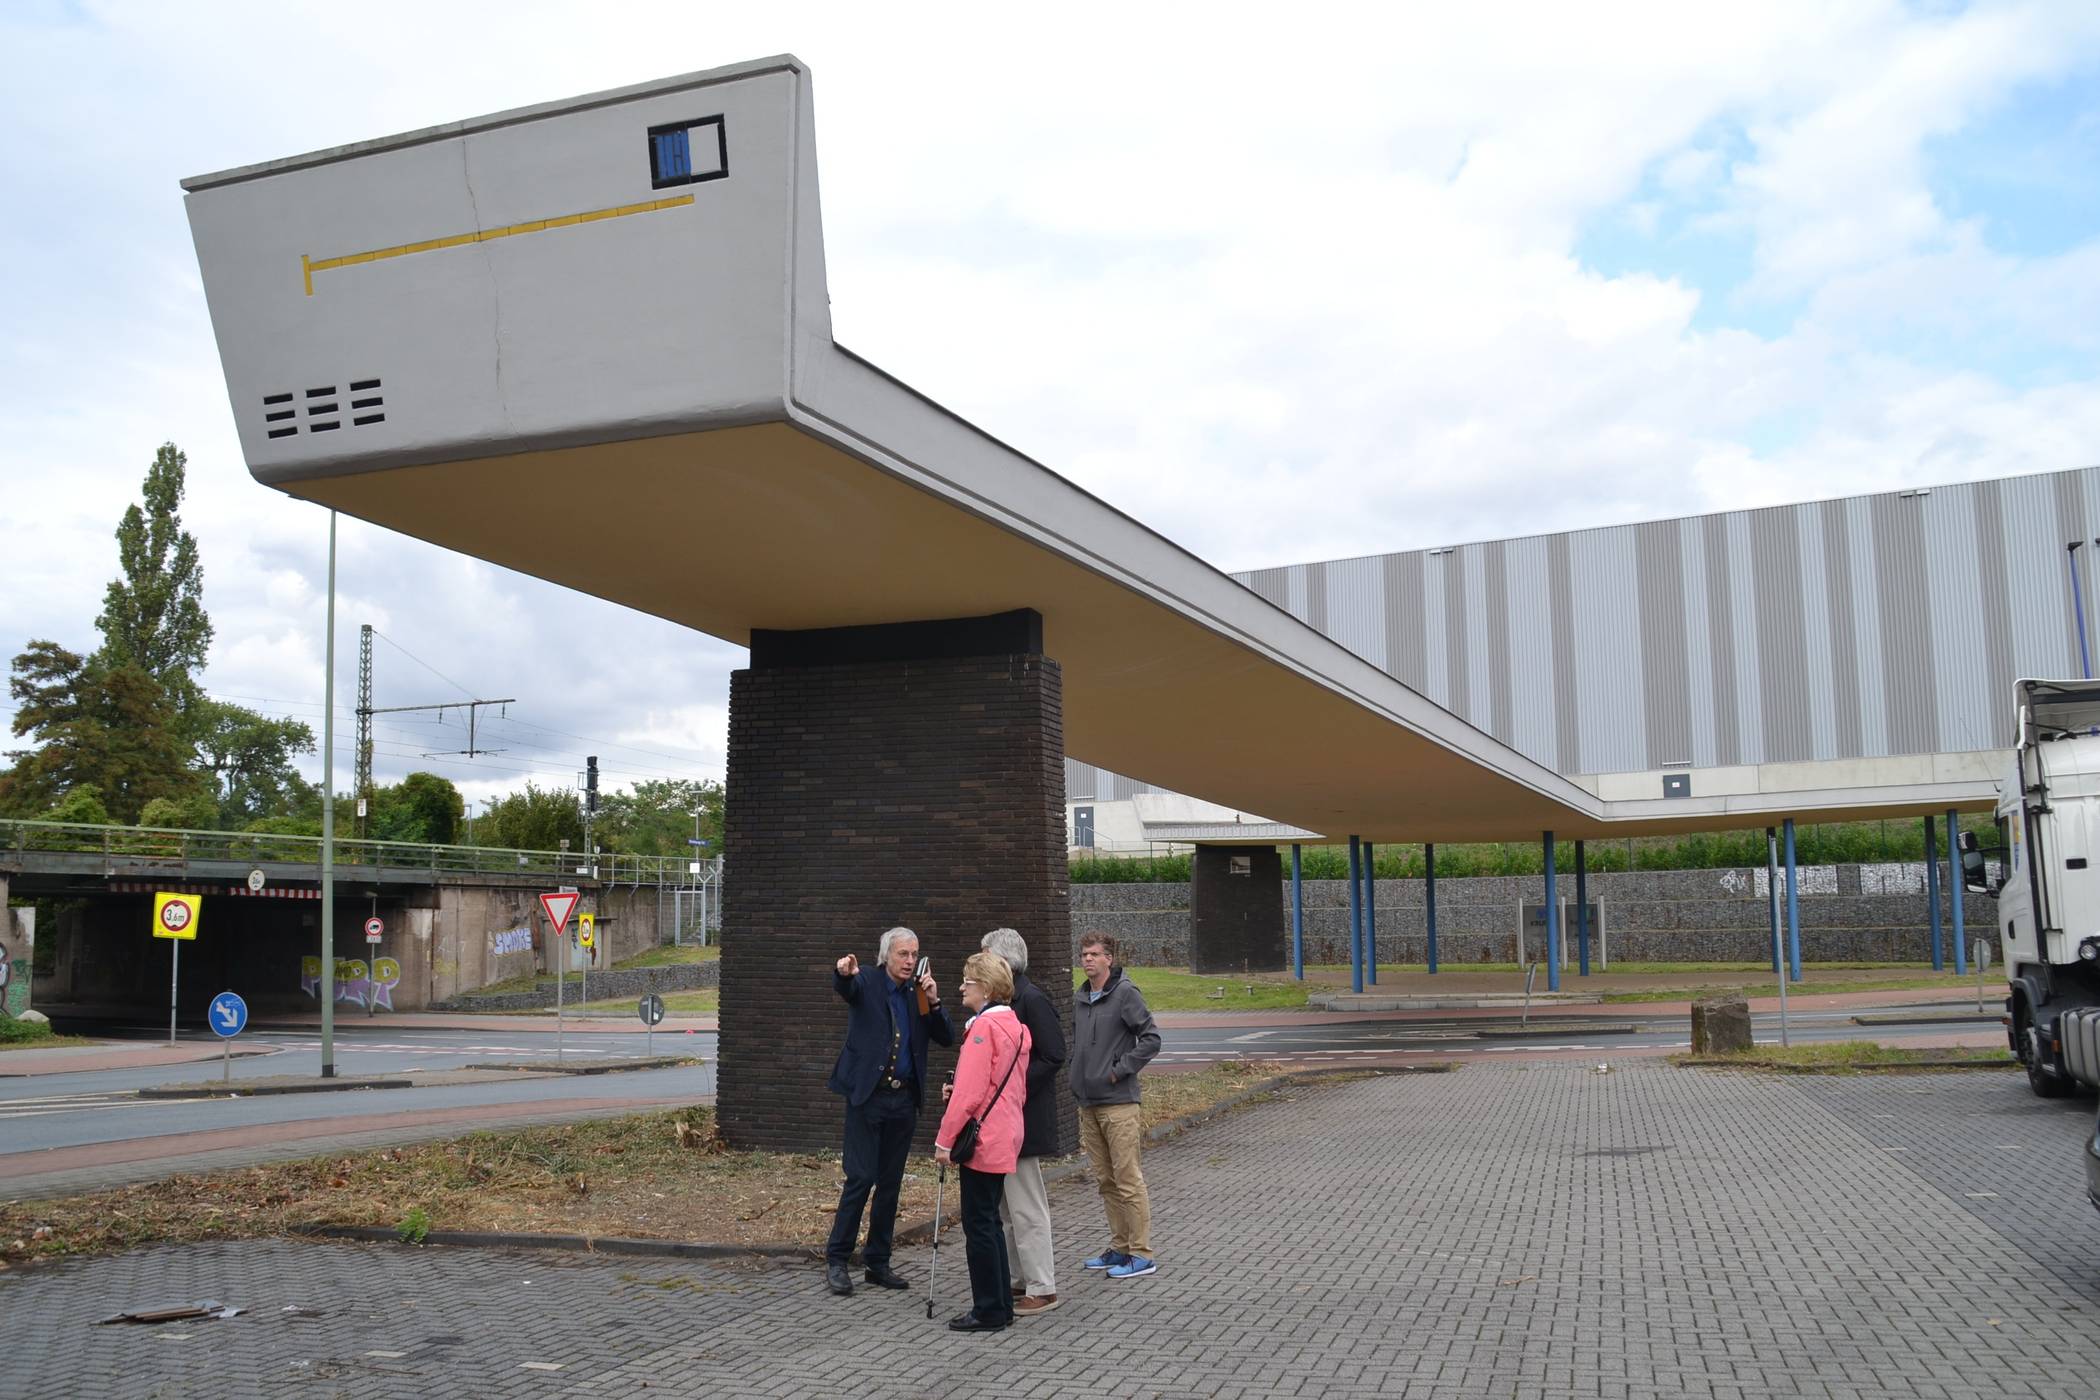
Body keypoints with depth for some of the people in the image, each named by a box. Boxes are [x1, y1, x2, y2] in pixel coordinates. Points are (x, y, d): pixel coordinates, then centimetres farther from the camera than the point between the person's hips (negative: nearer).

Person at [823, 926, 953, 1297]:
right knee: (861, 1177, -8)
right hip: (868, 1096, -5)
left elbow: (947, 1038, 4)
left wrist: (933, 1002, -11)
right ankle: (837, 1259, 4)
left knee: (890, 1182, 9)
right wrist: (844, 972, -51)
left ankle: (878, 1262, 19)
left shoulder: (920, 992, 9)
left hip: (904, 1099, 5)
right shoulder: (866, 982, -4)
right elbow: (844, 988, -28)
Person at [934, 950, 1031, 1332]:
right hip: (1005, 1137, 10)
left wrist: (944, 1139, -15)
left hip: (982, 1139, -9)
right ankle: (1001, 1305, 22)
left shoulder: (984, 1027, -18)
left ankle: (988, 1311, 4)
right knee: (989, 1221, 17)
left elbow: (969, 1091, -21)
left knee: (978, 1224, -1)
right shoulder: (1015, 1026, 11)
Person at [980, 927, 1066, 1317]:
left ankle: (1042, 1289, 3)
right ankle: (1023, 1280, 26)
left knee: (1026, 1207, -4)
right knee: (1008, 1206, 16)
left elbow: (1052, 1057, -18)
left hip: (1023, 1119, -10)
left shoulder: (1032, 1000, -15)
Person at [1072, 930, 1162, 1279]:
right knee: (1106, 1181, 13)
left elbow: (1151, 1039, -13)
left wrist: (1120, 1069, -13)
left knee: (1128, 1180, -4)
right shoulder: (1079, 1000, 13)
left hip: (1118, 1104, -7)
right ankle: (1119, 1247, 22)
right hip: (1087, 1104, 7)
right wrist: (1079, 1080, 12)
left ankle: (1142, 1254, 1)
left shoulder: (1125, 994, -9)